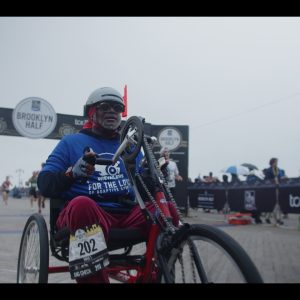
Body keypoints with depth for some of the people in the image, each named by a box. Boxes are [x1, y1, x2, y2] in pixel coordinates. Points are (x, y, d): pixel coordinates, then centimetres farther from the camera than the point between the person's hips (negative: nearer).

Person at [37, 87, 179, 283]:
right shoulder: (72, 142, 10)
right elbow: (45, 184, 1)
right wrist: (72, 173, -20)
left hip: (126, 216, 4)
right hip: (84, 212, -3)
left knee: (167, 208, -23)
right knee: (82, 204, -37)